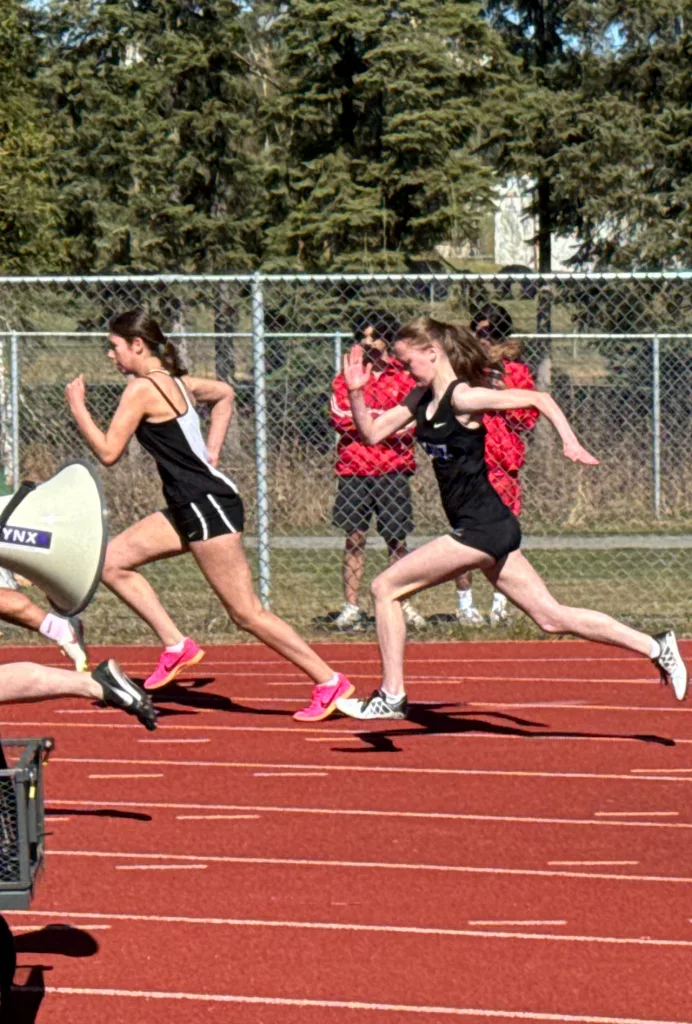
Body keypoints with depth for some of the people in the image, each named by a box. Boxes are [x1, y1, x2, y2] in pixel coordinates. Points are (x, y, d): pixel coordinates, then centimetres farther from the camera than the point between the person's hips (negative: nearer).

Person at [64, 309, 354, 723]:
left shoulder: (142, 389, -13)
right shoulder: (174, 380, 14)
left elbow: (108, 452, -14)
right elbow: (225, 393, 32)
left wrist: (78, 407, -1)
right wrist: (211, 451, 24)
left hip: (208, 505, -10)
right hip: (191, 506, 10)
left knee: (247, 613, -7)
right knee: (113, 561, 9)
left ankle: (329, 681, -4)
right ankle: (177, 646, 7)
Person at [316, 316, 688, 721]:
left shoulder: (462, 398, -14)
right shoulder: (422, 399, 12)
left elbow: (539, 398, -14)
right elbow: (372, 433, 14)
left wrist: (571, 442, -23)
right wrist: (356, 392, -1)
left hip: (483, 528, -9)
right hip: (482, 530, 9)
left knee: (386, 587, -6)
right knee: (552, 617, 10)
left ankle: (391, 697, 0)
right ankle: (656, 647, 15)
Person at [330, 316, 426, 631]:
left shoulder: (404, 378, 6)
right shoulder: (347, 376, 9)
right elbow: (340, 417, -4)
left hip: (393, 468, -1)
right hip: (353, 467, 1)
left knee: (396, 540, 1)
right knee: (354, 538, -1)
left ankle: (403, 605, 9)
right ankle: (350, 608, 1)